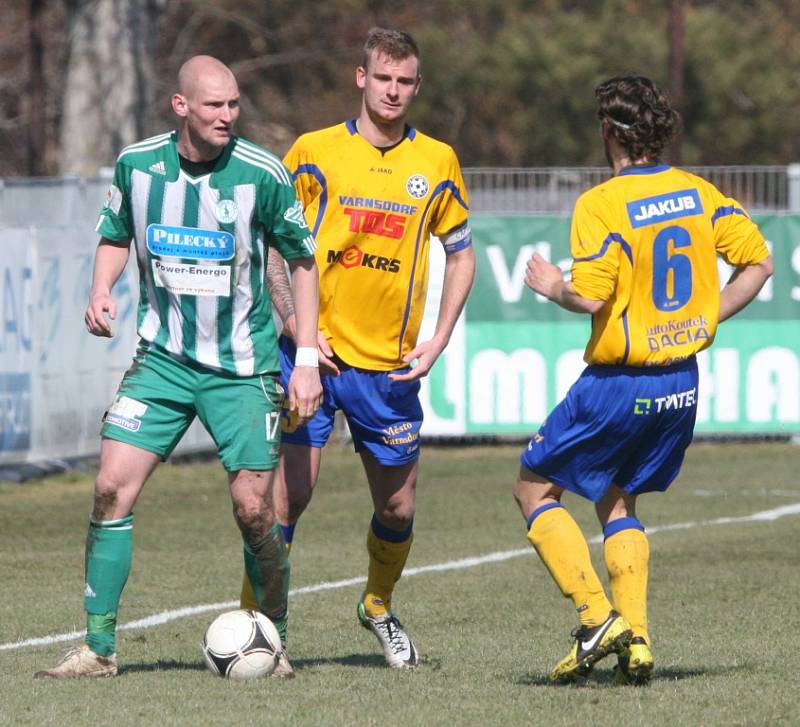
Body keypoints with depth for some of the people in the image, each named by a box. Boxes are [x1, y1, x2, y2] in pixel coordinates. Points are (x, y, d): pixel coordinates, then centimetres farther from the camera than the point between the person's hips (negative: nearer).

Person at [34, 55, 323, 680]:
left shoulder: (263, 174, -11)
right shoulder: (136, 164, -4)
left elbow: (303, 261, 0)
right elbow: (116, 236, 15)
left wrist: (307, 360, -4)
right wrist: (101, 290, -6)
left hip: (242, 366, -2)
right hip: (162, 358, 2)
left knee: (253, 509, -5)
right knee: (113, 486, -10)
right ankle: (99, 648, -2)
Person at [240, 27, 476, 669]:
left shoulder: (438, 161, 5)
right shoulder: (314, 152, -1)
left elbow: (461, 254, 14)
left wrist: (437, 342, 3)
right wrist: (296, 325, -9)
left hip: (390, 367, 2)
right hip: (313, 355, -2)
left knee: (398, 507, 8)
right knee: (288, 491, -12)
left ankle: (379, 607, 35)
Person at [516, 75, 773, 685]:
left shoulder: (602, 205, -15)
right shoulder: (699, 193, 4)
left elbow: (590, 296, -23)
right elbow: (758, 262, 4)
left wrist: (553, 287, -3)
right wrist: (707, 316, 12)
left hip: (619, 382, -6)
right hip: (682, 382, 6)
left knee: (536, 490, 10)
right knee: (618, 502, 22)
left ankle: (597, 618, -4)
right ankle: (636, 643, 9)